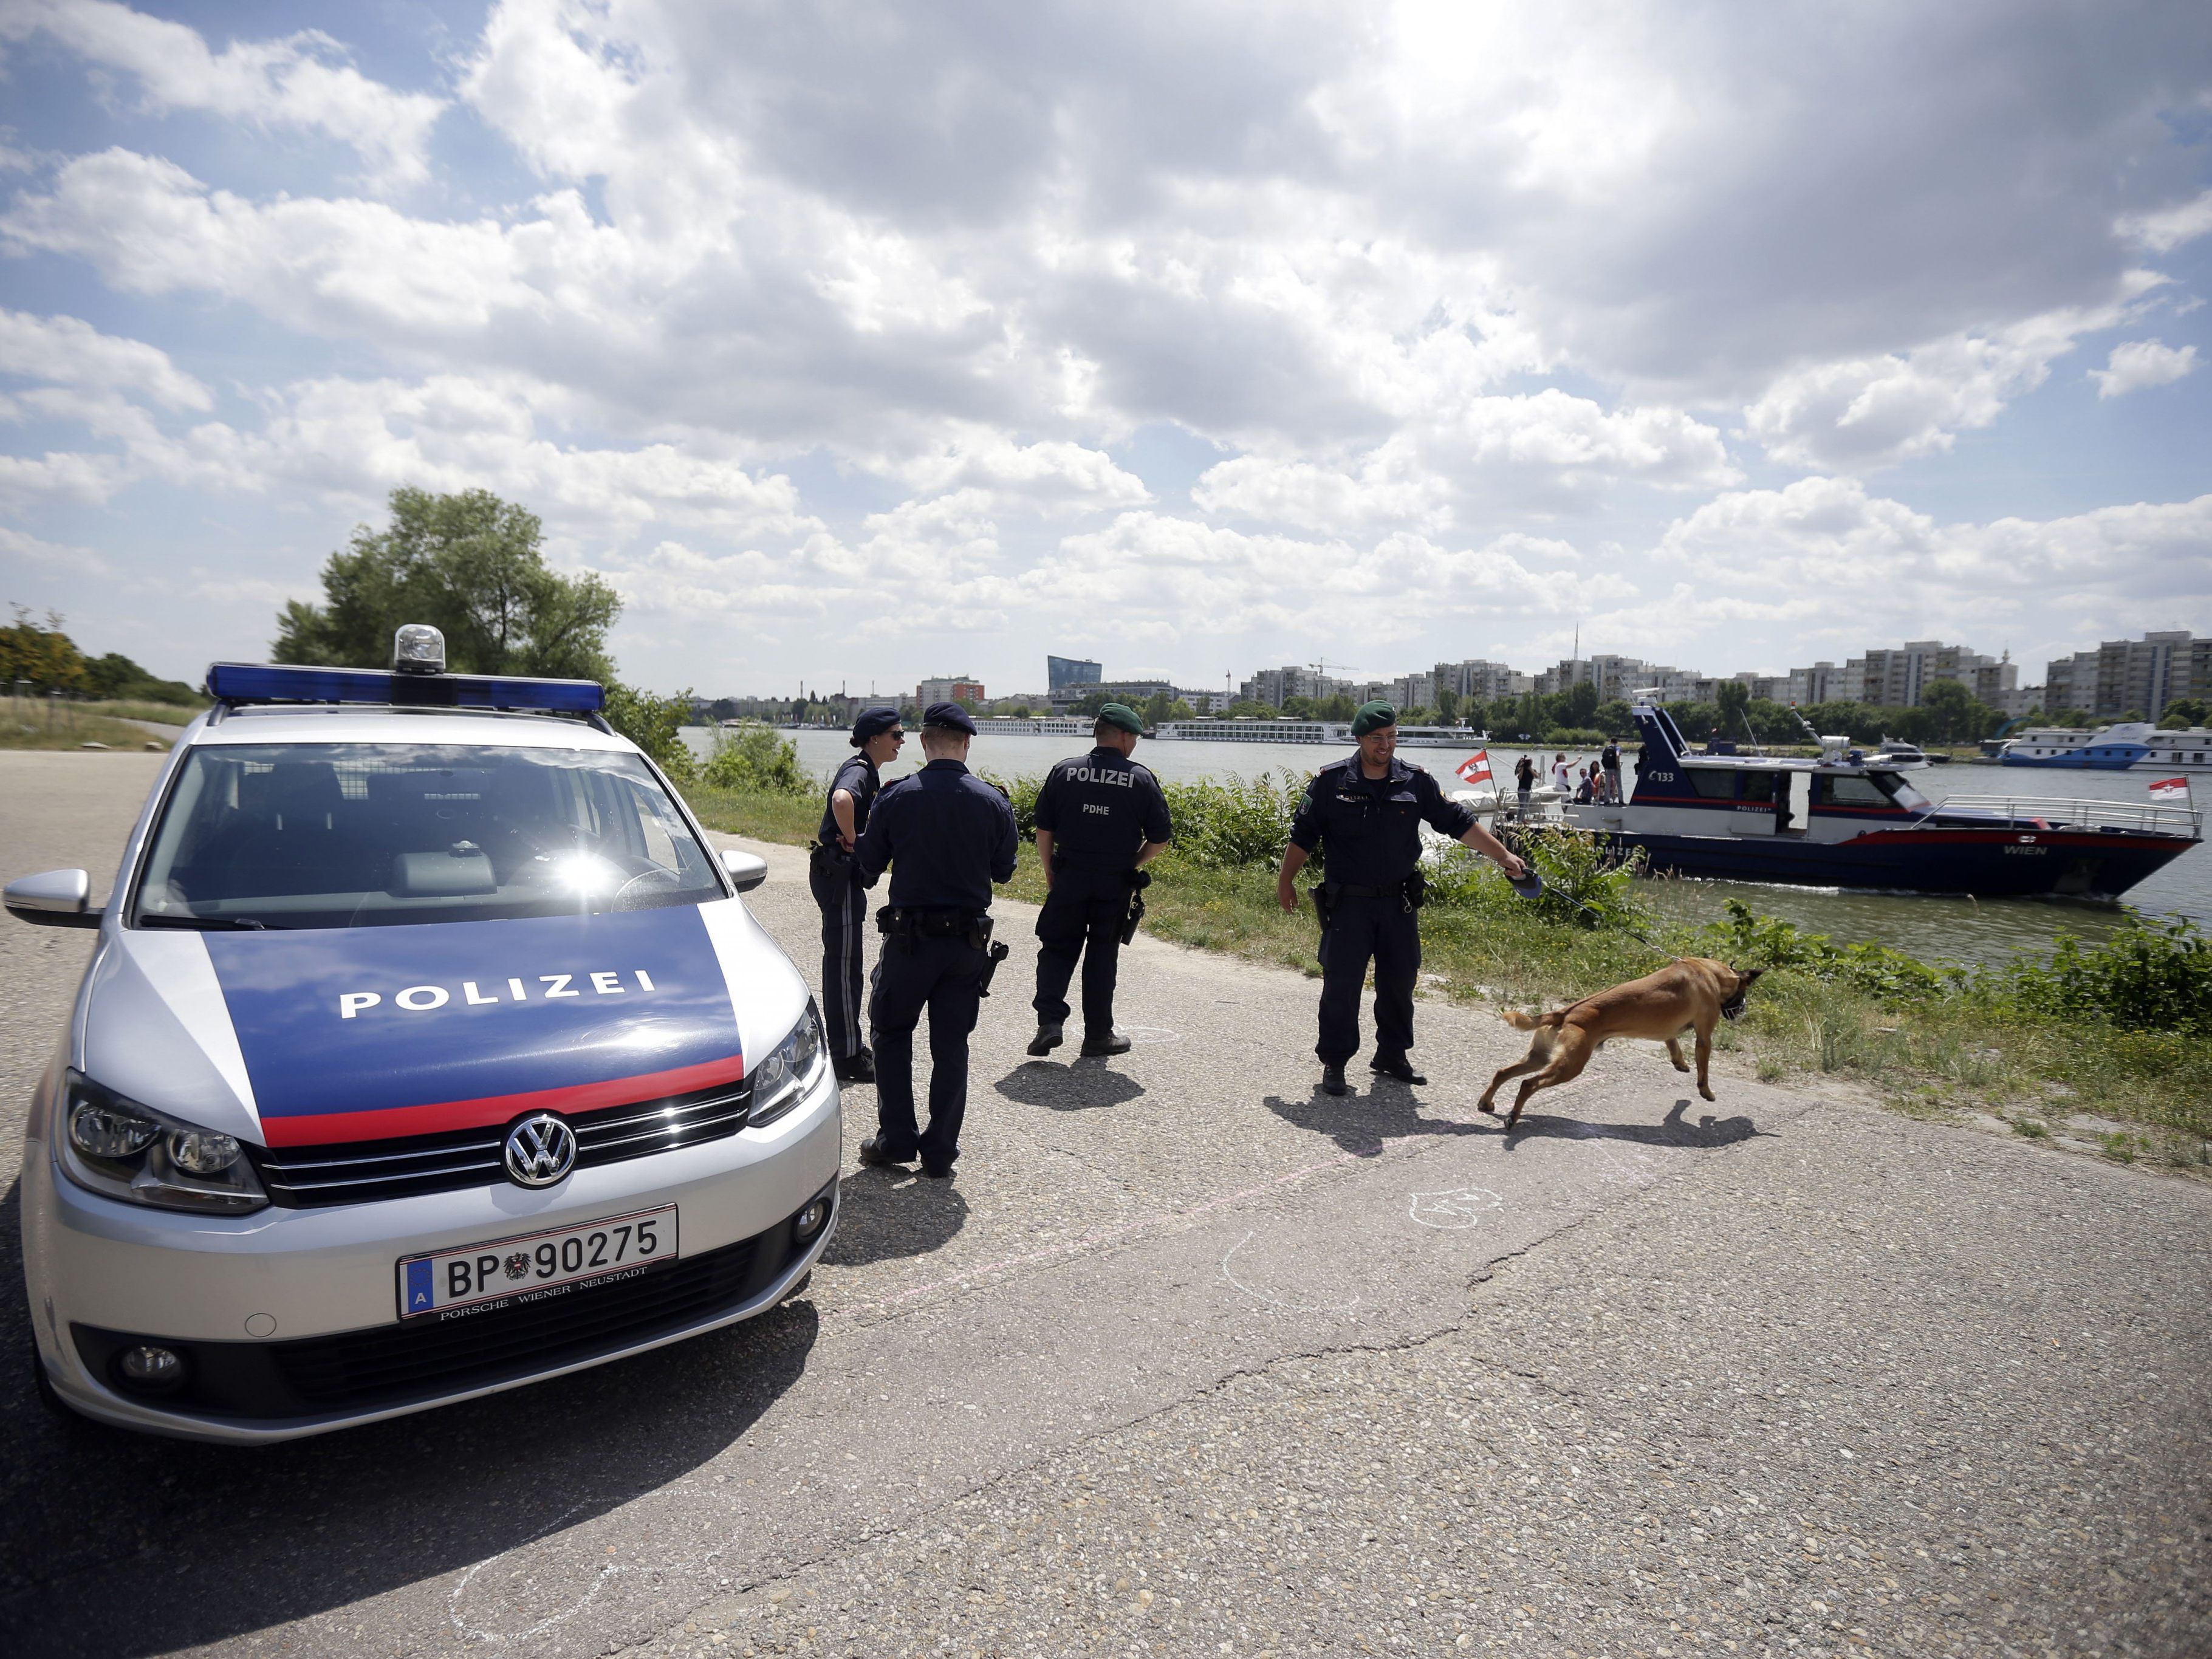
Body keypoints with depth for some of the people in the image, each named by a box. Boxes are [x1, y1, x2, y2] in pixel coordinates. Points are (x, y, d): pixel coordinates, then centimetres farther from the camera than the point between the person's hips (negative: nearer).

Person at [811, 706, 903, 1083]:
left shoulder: (869, 772, 13)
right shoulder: (859, 771, -18)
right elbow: (841, 799, -41)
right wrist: (852, 840, -27)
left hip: (844, 875, 10)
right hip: (837, 873, -10)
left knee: (843, 962, 17)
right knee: (843, 964, -3)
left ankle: (848, 1048, 29)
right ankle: (847, 1059, 5)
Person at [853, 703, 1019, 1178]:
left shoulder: (896, 799, -9)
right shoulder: (993, 802, -5)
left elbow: (869, 867, 0)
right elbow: (1004, 871, 5)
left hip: (910, 937, -2)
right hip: (970, 940, 2)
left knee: (891, 1033, 17)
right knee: (951, 1044, 11)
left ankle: (896, 1139, 17)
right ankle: (940, 1151, 16)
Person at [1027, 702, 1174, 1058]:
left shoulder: (1064, 771, -1)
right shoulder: (1142, 779, -4)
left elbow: (1043, 830, 0)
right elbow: (1160, 839, -2)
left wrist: (1050, 873, 11)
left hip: (1069, 878, 1)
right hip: (1115, 885, 0)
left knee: (1057, 949, 12)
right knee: (1102, 956, 11)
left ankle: (1049, 1021, -3)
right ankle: (1098, 1034, 19)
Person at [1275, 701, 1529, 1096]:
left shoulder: (1416, 782, 2)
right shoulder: (1330, 781, -5)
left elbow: (1459, 823, 6)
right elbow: (1303, 835, 3)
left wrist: (1503, 856, 3)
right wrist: (1286, 881, 5)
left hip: (1400, 902, 3)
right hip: (1348, 902, -3)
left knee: (1399, 981, 11)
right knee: (1341, 983, -2)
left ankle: (1392, 1055, 28)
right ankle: (1334, 1062, 12)